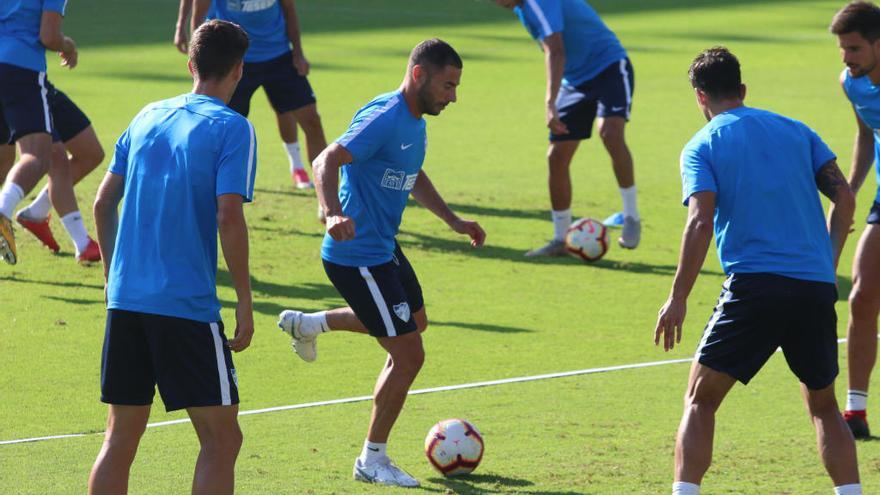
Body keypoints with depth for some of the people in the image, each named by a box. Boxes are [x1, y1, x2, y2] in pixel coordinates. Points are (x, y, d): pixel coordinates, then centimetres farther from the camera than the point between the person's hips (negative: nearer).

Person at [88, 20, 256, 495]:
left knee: (120, 439, 12)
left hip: (125, 298, 6)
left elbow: (103, 201, 16)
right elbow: (229, 217, -15)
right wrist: (244, 301, -9)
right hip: (187, 306, -6)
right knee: (221, 439, 1)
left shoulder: (148, 117, 13)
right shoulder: (231, 129, -6)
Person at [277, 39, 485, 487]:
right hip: (357, 256, -10)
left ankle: (307, 324, 41)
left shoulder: (414, 123, 8)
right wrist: (333, 215, -50)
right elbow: (327, 161, -34)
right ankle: (372, 461, 9)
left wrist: (453, 221, 22)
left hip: (384, 248, 10)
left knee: (414, 321, 32)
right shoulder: (383, 119, -23)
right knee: (409, 354, -7)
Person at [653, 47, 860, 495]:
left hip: (753, 285, -4)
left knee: (700, 399, 6)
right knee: (823, 405, 19)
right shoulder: (796, 131, 16)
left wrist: (677, 299, -10)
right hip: (815, 288, 4)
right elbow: (844, 197, 8)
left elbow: (701, 222, -10)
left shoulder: (702, 146, 4)